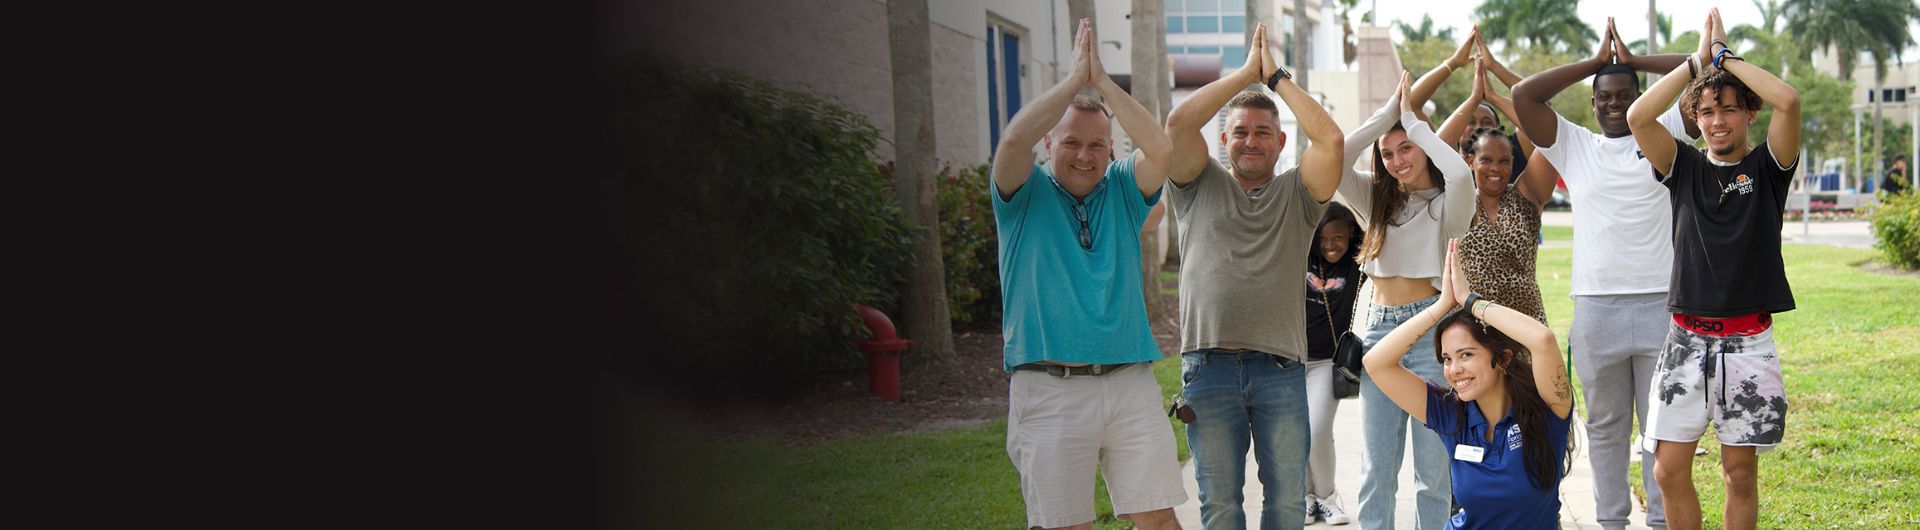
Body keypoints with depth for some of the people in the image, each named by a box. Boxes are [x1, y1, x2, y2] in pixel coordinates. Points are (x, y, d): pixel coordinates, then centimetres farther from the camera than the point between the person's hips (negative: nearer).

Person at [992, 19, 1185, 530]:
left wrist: (1103, 80, -5)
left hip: (1130, 383, 2)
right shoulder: (1027, 194, 6)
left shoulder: (1121, 189, 13)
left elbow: (1161, 148, -7)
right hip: (1049, 388, -2)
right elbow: (1015, 138, -15)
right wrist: (1074, 78, -7)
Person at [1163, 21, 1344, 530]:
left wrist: (1277, 77, 2)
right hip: (1209, 366, -1)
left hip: (1281, 368, 1)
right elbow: (1178, 122, -5)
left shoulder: (1295, 194, 12)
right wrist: (1246, 72, 1)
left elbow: (1331, 139, -5)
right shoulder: (1200, 187, 12)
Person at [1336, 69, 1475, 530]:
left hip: (1430, 329, -4)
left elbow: (1460, 173, -23)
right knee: (1377, 468, 5)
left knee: (1433, 466, 0)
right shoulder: (1376, 200, 12)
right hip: (1379, 328, 4)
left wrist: (1413, 121, -10)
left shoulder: (1446, 205, 0)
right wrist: (1387, 113, -2)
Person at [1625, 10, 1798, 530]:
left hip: (1747, 343, -1)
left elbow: (1788, 101, -16)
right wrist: (1697, 61, -7)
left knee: (1740, 474, 5)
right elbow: (1638, 116, -11)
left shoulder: (1767, 167, 3)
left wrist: (1725, 56, -7)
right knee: (1669, 470, -2)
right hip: (1687, 338, 1)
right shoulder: (1684, 165, 7)